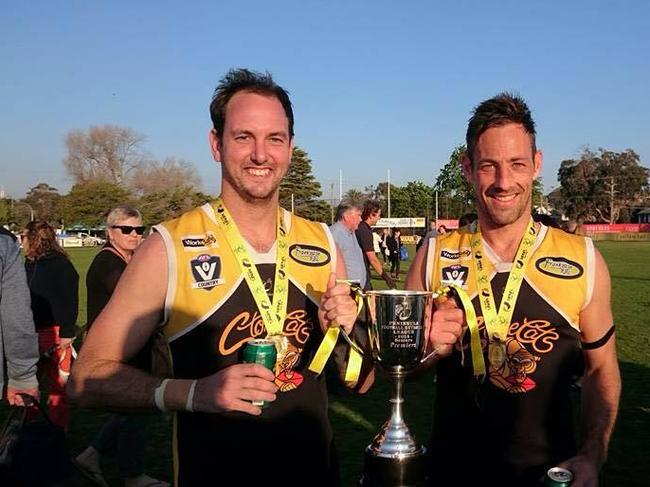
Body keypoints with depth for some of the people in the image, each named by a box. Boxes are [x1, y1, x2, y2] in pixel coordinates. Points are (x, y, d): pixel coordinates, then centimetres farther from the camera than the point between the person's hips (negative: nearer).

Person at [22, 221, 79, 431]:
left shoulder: (60, 264, -10)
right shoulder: (29, 264, 12)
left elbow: (70, 301, -13)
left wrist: (67, 333, -16)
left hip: (54, 334, -7)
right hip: (30, 333, 7)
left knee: (57, 387, 1)